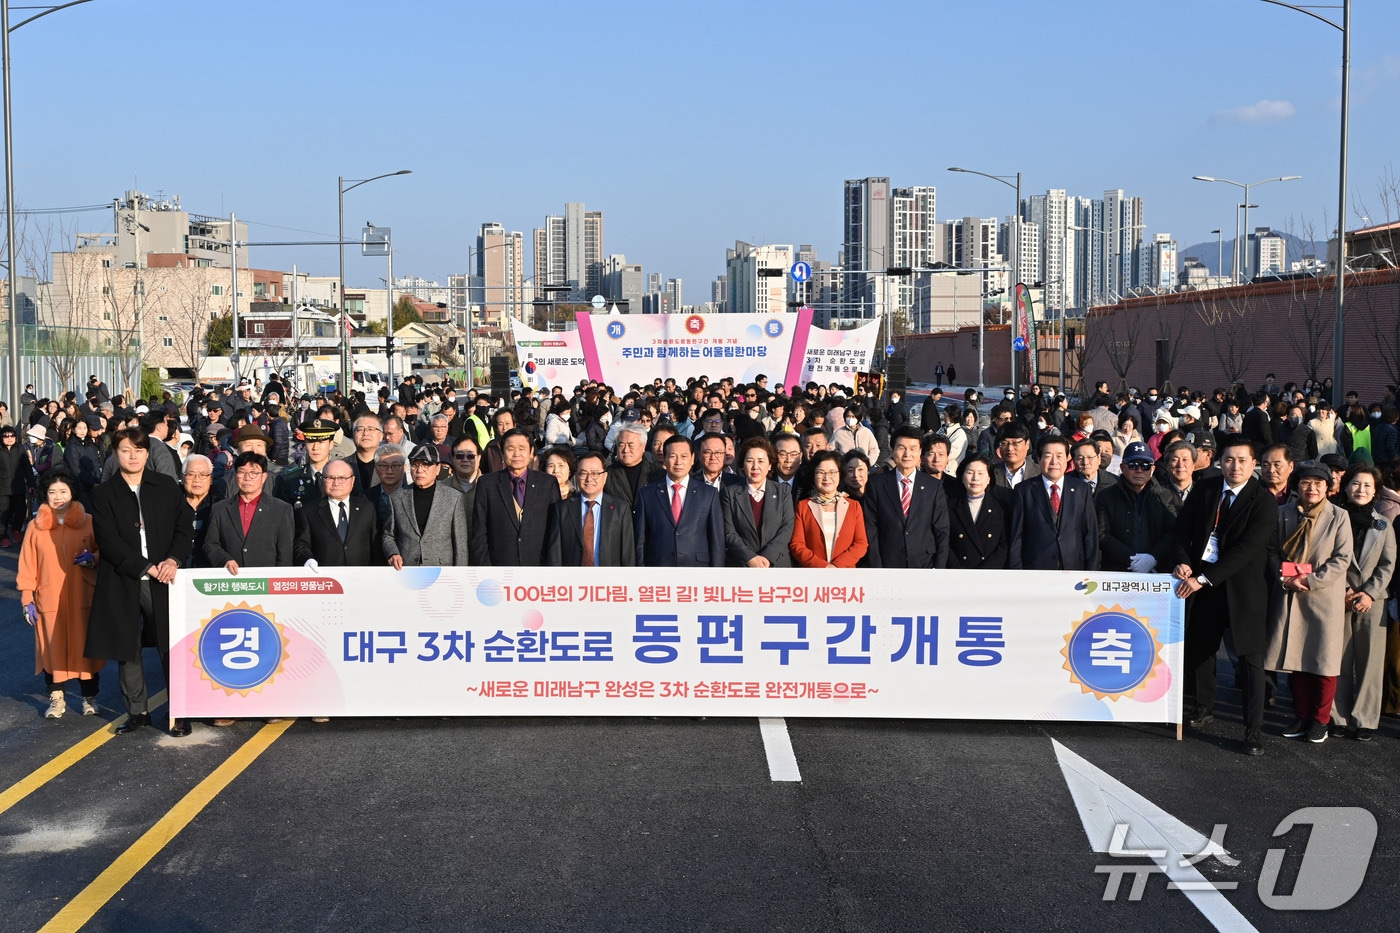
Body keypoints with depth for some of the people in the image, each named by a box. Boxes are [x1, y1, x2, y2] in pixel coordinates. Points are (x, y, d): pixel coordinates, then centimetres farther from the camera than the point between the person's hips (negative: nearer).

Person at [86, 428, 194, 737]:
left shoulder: (167, 486, 6)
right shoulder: (103, 494, 2)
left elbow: (184, 527, 4)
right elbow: (109, 541, -6)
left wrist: (173, 561, -13)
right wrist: (146, 568, -14)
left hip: (163, 579, 0)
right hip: (122, 582, 0)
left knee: (172, 647, 0)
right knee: (127, 649, 7)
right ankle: (137, 712, 19)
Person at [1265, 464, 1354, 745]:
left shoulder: (1339, 516, -2)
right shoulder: (1283, 513, 6)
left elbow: (1342, 558, -6)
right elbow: (1273, 551, 7)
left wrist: (1310, 581, -13)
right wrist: (1285, 578, -9)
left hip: (1324, 597, -2)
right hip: (1289, 596, 3)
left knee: (1324, 662, 2)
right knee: (1295, 659, 6)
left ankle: (1320, 719, 15)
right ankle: (1302, 716, 19)